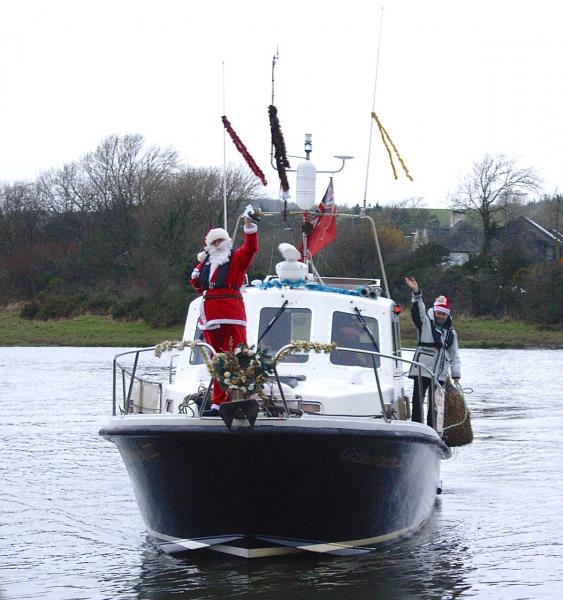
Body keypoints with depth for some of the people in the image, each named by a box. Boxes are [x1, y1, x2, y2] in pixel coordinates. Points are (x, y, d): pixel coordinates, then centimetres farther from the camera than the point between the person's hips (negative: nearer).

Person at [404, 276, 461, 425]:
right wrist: (416, 293, -34)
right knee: (418, 402, -7)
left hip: (440, 374, 4)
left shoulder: (451, 332, 14)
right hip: (422, 371, -4)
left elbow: (454, 355, 17)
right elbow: (418, 311, -16)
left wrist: (456, 376, 12)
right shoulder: (425, 323, 2)